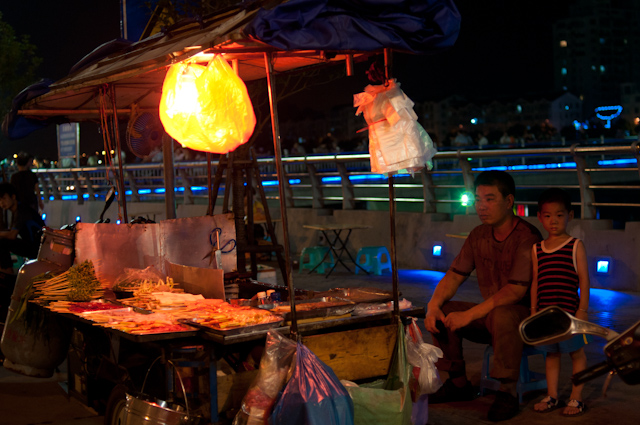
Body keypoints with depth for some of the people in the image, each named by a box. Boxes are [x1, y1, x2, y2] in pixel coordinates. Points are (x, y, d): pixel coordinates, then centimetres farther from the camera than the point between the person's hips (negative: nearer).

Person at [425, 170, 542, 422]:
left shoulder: (527, 237, -20)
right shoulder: (478, 236, 4)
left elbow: (516, 290, -27)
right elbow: (454, 275, 5)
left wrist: (471, 314, -30)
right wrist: (433, 306, -14)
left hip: (526, 315, -7)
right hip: (490, 315, 7)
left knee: (503, 314, -39)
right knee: (441, 313, -10)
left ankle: (507, 393, -23)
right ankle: (459, 384, 5)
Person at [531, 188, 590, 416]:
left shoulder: (576, 246, -4)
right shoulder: (537, 249, 7)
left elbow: (583, 280, -6)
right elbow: (535, 282, 11)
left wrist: (582, 310, -10)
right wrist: (534, 310, 9)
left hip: (569, 310, -4)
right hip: (545, 311, 4)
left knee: (577, 353, 7)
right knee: (551, 353, 14)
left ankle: (576, 398, 17)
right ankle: (552, 397, 25)